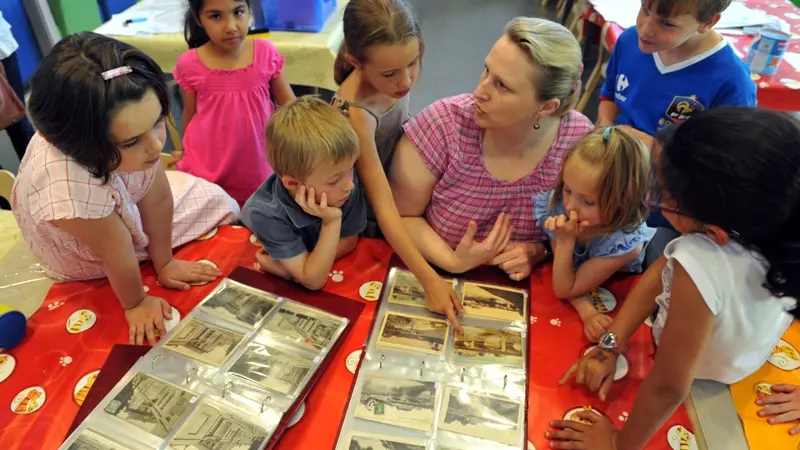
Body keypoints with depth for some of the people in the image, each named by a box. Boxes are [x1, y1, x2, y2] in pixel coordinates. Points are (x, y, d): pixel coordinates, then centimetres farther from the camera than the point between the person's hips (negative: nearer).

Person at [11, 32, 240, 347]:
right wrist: (136, 304, -12)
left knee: (221, 203, 10)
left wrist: (163, 263, -7)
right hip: (83, 255, -4)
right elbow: (118, 257, -31)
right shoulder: (69, 187, -49)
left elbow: (157, 197, -20)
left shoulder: (126, 127, -35)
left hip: (122, 202, 4)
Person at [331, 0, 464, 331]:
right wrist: (430, 278, -38)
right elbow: (383, 209, -35)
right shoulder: (355, 113, -36)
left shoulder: (392, 74, -18)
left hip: (399, 187, 6)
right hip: (370, 223, -6)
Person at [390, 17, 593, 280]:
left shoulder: (580, 141, -14)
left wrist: (540, 251, -15)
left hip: (516, 288, 1)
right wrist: (452, 262, -21)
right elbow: (401, 216, -9)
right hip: (436, 278, 0)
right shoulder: (443, 123, -19)